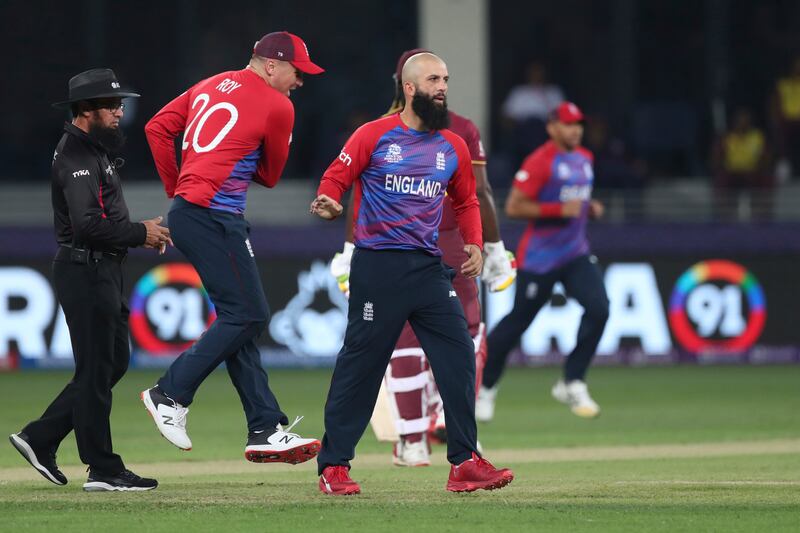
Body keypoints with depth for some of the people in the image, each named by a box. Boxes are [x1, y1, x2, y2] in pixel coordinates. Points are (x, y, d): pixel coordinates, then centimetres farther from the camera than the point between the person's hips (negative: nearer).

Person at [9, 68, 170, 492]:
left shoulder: (95, 150, 17)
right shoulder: (77, 155, -17)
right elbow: (89, 224, -25)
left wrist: (141, 229, 6)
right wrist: (140, 234, -16)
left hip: (103, 270, 11)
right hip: (85, 270, -11)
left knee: (114, 361, 15)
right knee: (96, 369, -6)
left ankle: (40, 439, 18)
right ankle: (103, 470, -2)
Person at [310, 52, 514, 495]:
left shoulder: (453, 147, 13)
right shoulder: (374, 135, -1)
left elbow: (466, 201, 23)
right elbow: (336, 177, -1)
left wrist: (474, 244, 8)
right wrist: (329, 202, -23)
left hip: (429, 267, 5)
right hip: (377, 265, -5)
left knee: (458, 355, -3)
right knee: (360, 362, -3)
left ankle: (464, 463, 1)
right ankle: (333, 466, 5)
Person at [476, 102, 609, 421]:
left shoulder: (584, 159, 13)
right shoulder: (539, 162, -13)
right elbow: (514, 207, -18)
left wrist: (590, 206, 8)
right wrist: (559, 209, -23)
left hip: (576, 253, 7)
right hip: (539, 258, -7)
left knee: (598, 308, -13)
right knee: (519, 320, 0)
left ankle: (572, 385, -5)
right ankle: (484, 387, 18)